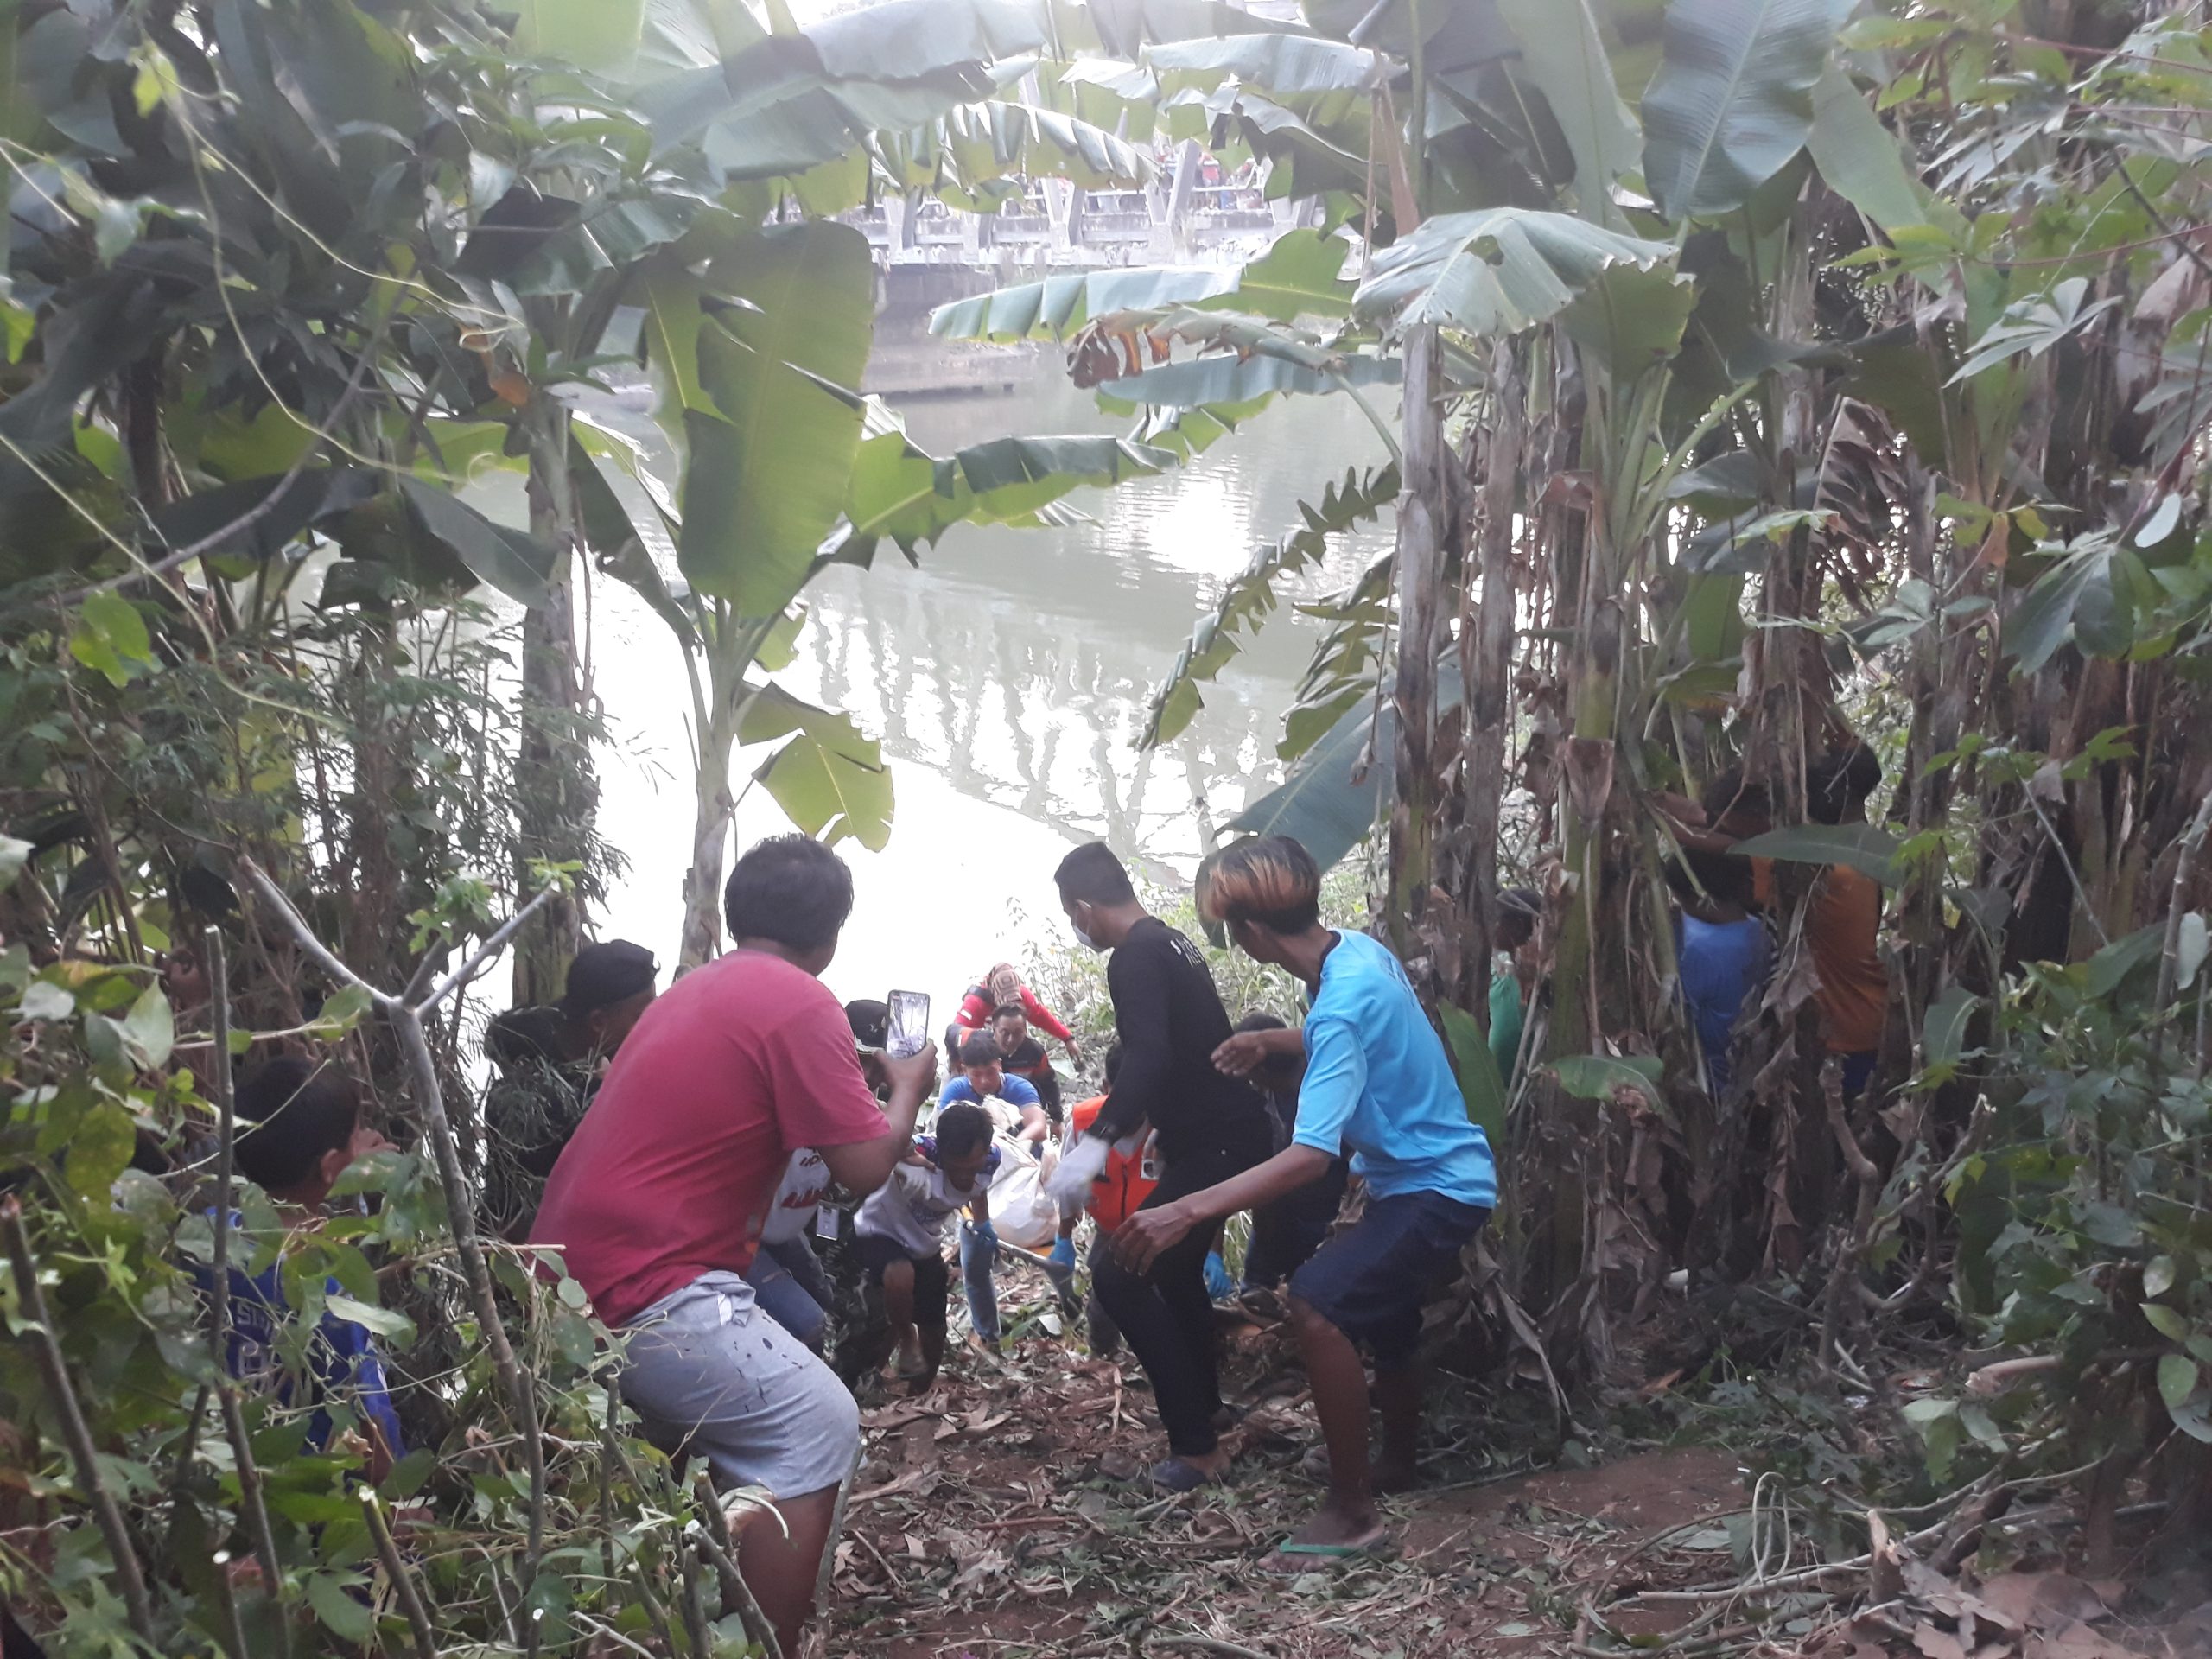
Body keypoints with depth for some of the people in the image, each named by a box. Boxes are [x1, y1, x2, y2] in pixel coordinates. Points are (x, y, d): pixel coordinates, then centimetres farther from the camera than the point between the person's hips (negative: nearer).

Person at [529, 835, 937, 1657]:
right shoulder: (800, 1005, -12)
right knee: (817, 1426, -7)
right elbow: (865, 1168, -11)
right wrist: (908, 1090, 7)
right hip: (644, 1287, -10)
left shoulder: (702, 986, 16)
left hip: (581, 1266, 10)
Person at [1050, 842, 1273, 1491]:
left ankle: (1196, 1445, -11)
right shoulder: (1169, 942, 14)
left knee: (1119, 1272, -12)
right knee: (1174, 1268, 25)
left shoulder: (1135, 958, -17)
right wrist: (1157, 1125, 40)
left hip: (1214, 1145, -10)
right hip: (1228, 1132, 10)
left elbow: (1151, 1056, -33)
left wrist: (1097, 1139, -41)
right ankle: (1206, 1407, 38)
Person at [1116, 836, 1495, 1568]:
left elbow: (1309, 1157, -38)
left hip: (1436, 1187, -11)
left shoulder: (1341, 1009, -31)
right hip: (1432, 1171, 11)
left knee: (1318, 1306, -26)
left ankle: (1351, 1512, -16)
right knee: (1383, 1320, 28)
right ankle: (1399, 1461, 52)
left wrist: (1185, 1212, -42)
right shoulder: (1362, 949, -3)